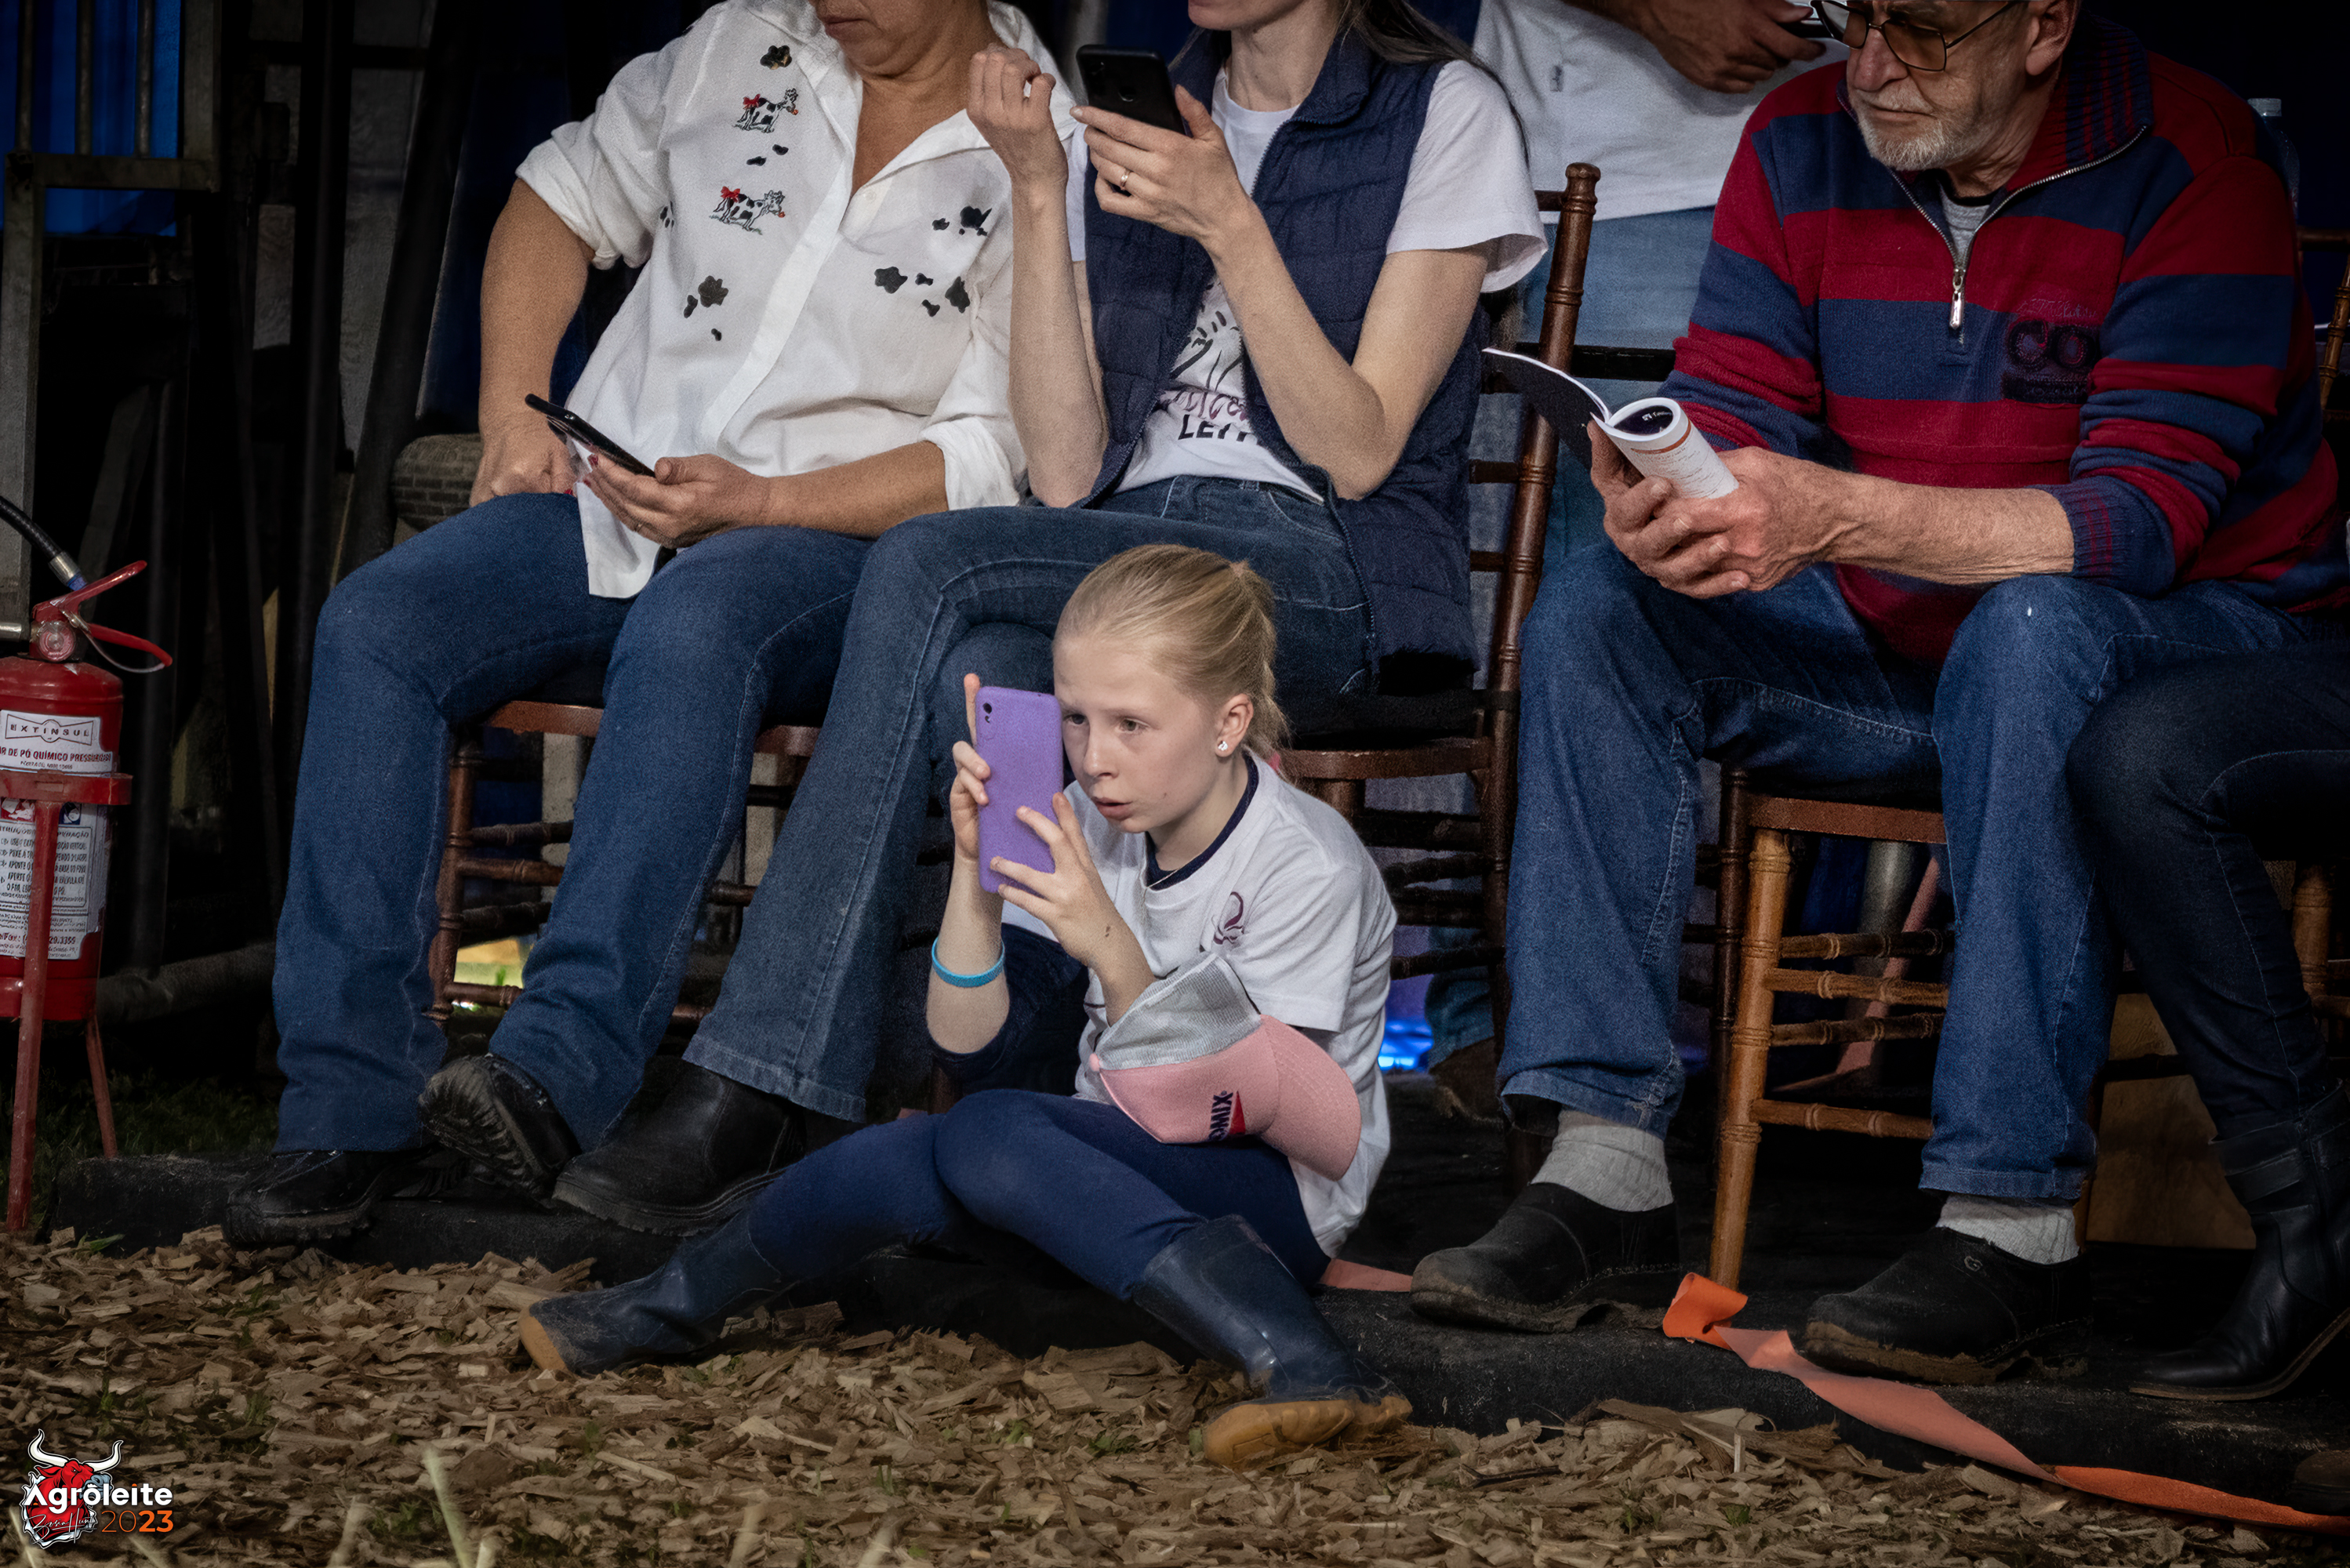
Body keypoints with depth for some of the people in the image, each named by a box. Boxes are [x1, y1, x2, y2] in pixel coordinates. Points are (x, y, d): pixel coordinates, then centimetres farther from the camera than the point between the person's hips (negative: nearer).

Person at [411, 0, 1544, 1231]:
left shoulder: (1445, 115, 4)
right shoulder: (1137, 125, 17)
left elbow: (1357, 453, -6)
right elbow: (1067, 472, 6)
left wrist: (1228, 224, -15)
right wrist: (1038, 193, -2)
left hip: (1329, 584, -4)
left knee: (925, 562, -29)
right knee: (980, 677, -34)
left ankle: (749, 1096, -32)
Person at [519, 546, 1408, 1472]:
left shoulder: (1309, 868, -18)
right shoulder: (1091, 828, -1)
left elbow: (1214, 1111, -20)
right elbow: (970, 1048, -2)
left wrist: (1112, 949, -31)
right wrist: (976, 871, -16)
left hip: (1279, 1199, -6)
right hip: (1126, 1172, 6)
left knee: (991, 1137, -31)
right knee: (901, 1163, -25)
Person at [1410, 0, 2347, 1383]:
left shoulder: (2190, 164, -19)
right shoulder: (1803, 144, -2)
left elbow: (2137, 520, -28)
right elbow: (1729, 413, -4)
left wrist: (1837, 517, -41)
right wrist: (1665, 509, -30)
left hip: (2190, 634, -6)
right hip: (1891, 645, 6)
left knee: (2029, 635, -38)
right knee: (1597, 611, -14)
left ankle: (2015, 1227, -37)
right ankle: (1607, 1173, -18)